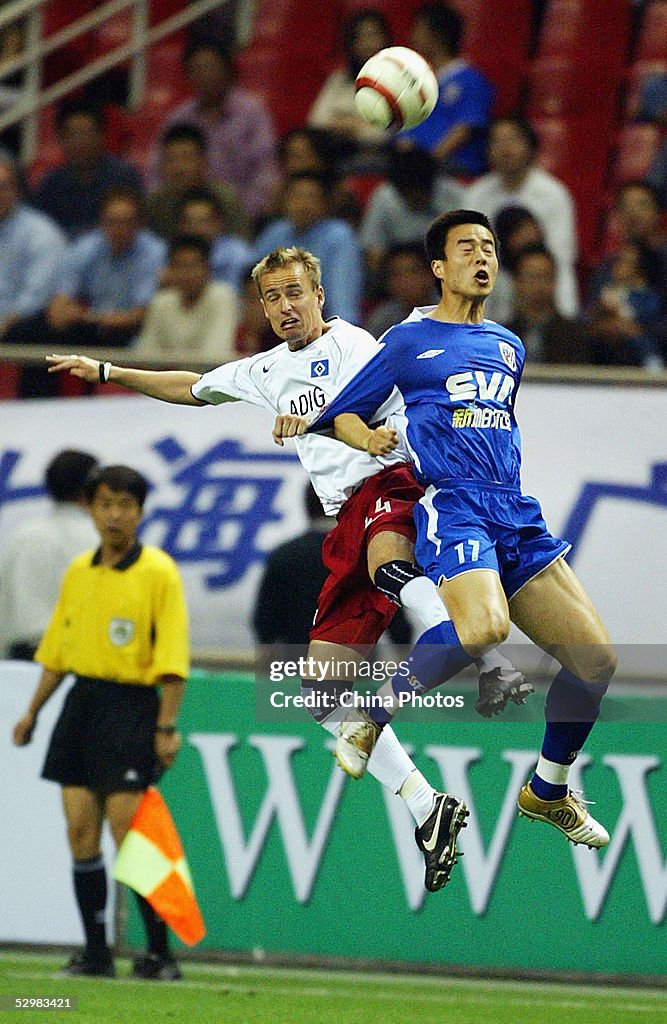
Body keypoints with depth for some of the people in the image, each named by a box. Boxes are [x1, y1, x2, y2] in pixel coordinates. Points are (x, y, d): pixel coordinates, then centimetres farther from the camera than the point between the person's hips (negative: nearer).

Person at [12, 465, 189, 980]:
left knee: (129, 835, -10)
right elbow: (58, 649, 20)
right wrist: (33, 711, 18)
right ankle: (96, 952, 10)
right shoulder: (79, 571, 12)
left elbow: (172, 657, -11)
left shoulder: (158, 572, -7)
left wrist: (167, 726, -16)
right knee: (81, 833, 3)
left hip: (131, 706, -6)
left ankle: (160, 952, -3)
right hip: (81, 702, 6)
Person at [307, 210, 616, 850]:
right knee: (483, 626, -36)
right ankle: (373, 715, -14)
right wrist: (377, 440, -8)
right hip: (452, 505, -6)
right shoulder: (409, 340, 8)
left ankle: (548, 791, 17)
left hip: (517, 513, 6)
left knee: (596, 658, -4)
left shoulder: (508, 347, 24)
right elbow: (343, 416, 11)